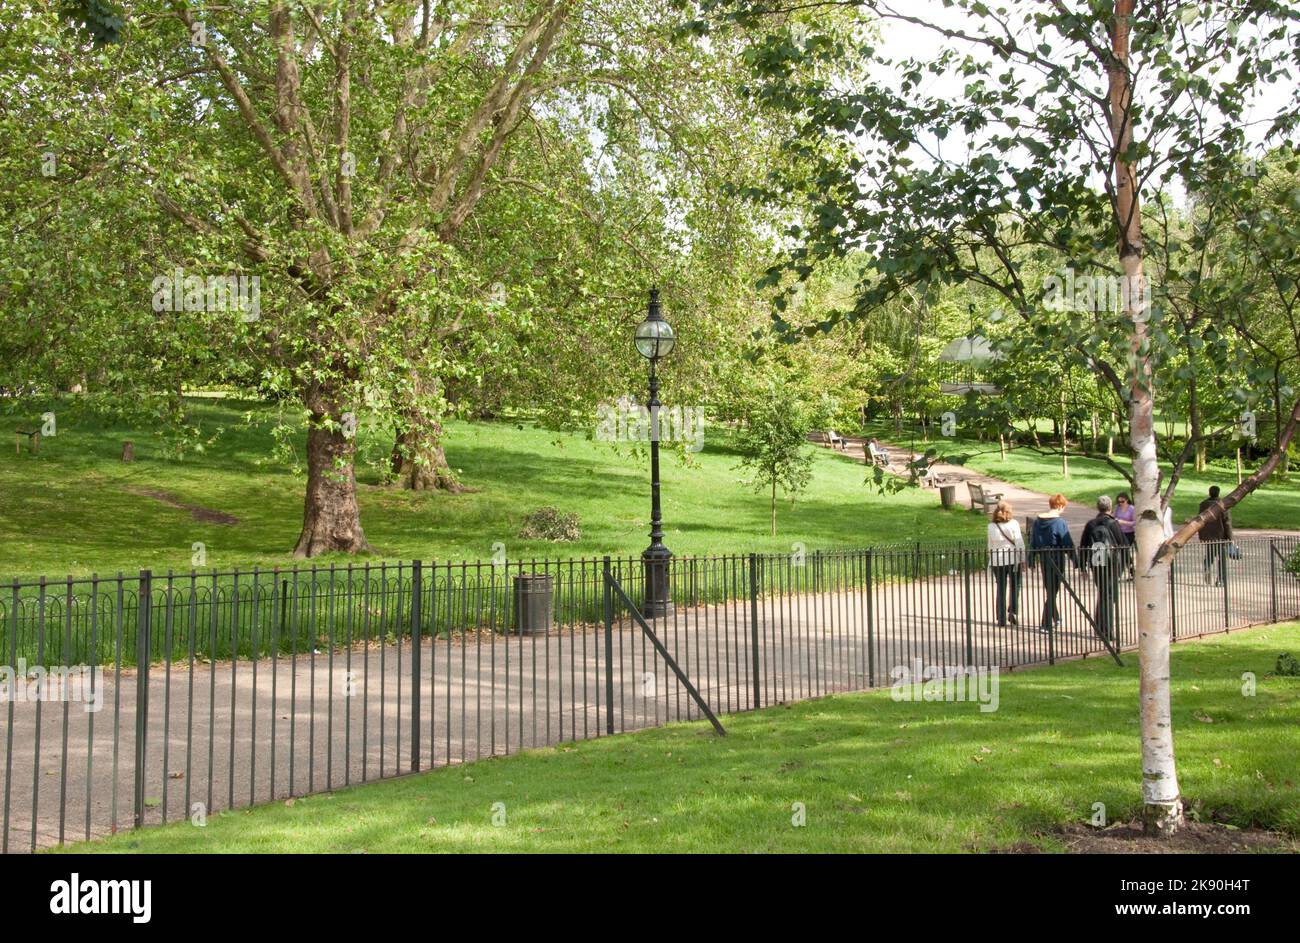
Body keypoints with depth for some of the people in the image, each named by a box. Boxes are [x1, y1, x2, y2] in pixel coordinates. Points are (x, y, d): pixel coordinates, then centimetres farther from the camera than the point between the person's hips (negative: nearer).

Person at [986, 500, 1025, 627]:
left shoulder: (991, 526, 1)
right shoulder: (1014, 524, -6)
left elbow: (990, 545, 7)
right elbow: (1019, 543, -8)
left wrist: (991, 560, 17)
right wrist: (1022, 560, -2)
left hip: (997, 561, 2)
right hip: (1013, 559, -2)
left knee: (1001, 589, 8)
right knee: (1015, 587, 12)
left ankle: (1001, 618, 8)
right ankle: (1013, 612, -2)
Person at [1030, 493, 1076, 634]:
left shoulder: (1037, 521, 2)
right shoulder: (1060, 522, -17)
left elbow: (1033, 542, 8)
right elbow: (1068, 543, -15)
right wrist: (1074, 559, -8)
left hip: (1043, 558, 6)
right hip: (1057, 558, -6)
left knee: (1049, 589, 20)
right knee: (1052, 591, 1)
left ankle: (1056, 618, 35)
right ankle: (1045, 625, 0)